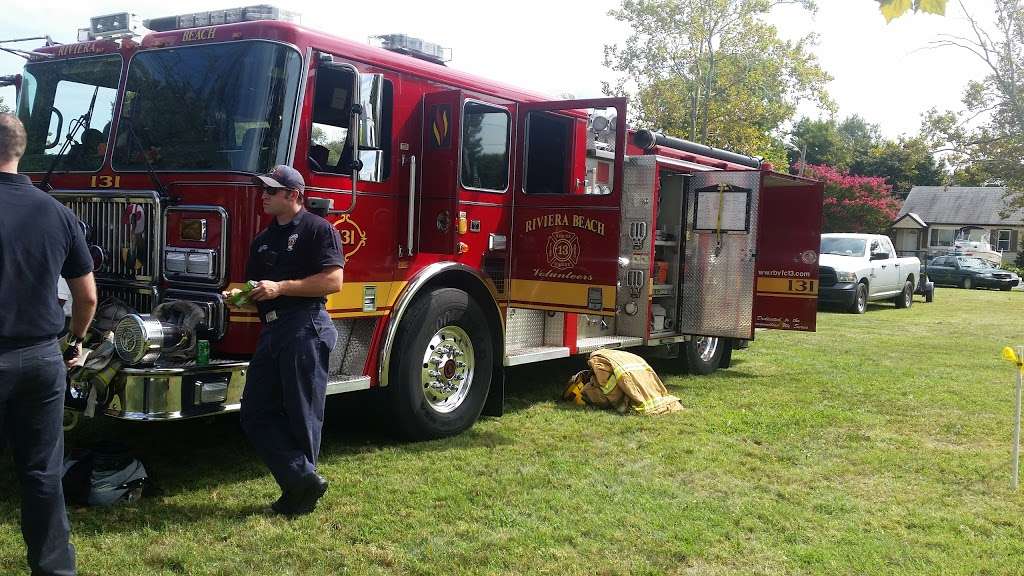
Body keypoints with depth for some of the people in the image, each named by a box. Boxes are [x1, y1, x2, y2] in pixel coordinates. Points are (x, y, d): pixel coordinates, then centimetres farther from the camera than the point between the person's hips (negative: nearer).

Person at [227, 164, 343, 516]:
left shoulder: (317, 229, -4)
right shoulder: (263, 240, 21)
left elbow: (332, 281, -14)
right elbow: (254, 285, 27)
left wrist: (281, 287, -17)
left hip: (305, 328, -9)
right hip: (271, 332, 9)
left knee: (302, 414, -2)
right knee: (256, 414, 3)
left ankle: (301, 490, 10)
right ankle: (303, 479, 5)